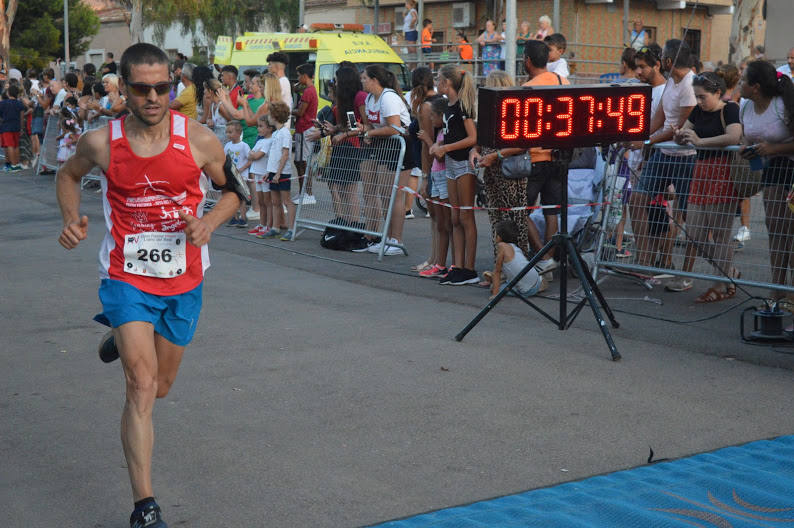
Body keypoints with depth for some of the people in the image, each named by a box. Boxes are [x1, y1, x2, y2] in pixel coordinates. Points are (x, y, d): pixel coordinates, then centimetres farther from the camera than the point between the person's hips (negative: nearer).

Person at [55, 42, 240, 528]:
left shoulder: (198, 139, -12)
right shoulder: (101, 142, -10)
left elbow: (232, 190, 4)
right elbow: (69, 175, 12)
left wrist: (208, 222, -16)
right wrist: (73, 218, -6)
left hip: (183, 279, 2)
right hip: (127, 276, -2)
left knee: (160, 386, 18)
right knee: (142, 385, -15)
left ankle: (121, 338, 53)